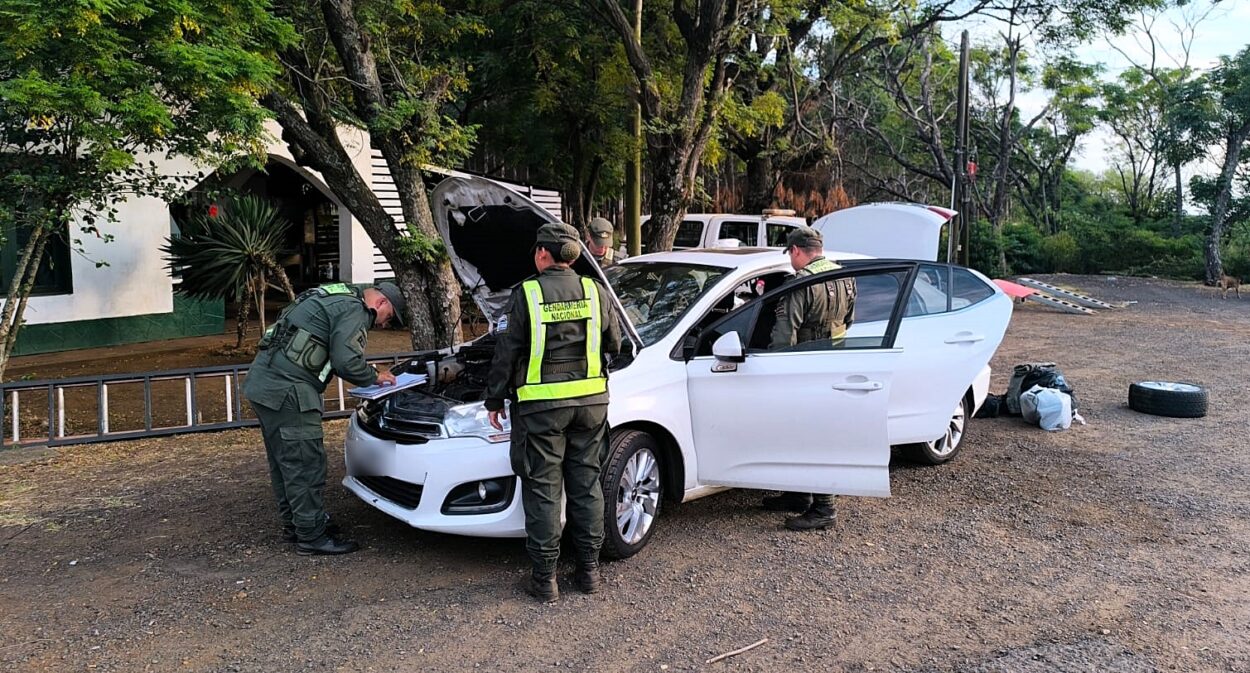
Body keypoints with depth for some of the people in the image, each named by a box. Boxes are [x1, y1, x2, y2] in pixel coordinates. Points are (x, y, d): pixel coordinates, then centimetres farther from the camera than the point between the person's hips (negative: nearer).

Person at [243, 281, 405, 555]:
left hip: (262, 380, 11)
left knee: (284, 461, 18)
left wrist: (370, 375, 23)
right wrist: (375, 378, 1)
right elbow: (347, 361, -17)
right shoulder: (353, 310, -8)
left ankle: (294, 523, 30)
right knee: (305, 463, -4)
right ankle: (312, 536, 4)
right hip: (285, 388, -11)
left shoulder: (335, 299, 24)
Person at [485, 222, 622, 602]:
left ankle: (545, 579, 9)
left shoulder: (527, 294, -7)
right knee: (586, 485, 12)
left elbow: (506, 354, -5)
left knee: (542, 490, 4)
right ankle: (589, 570, 19)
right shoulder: (595, 293, 3)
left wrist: (495, 400, 5)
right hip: (590, 401, 4)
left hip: (541, 406, -3)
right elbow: (614, 346, 12)